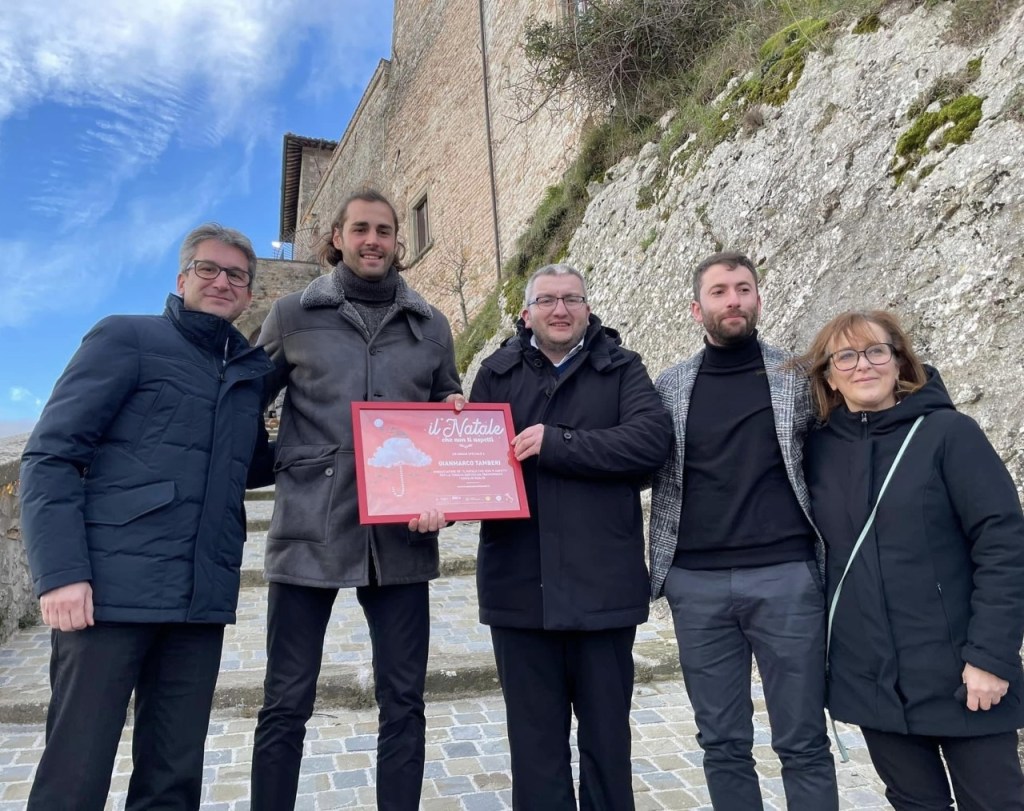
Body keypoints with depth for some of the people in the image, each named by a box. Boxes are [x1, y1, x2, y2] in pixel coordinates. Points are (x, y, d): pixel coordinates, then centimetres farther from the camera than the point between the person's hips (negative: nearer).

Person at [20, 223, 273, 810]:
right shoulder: (127, 338, 2)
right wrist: (60, 570, -15)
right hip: (111, 591, -4)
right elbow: (51, 455, -5)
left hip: (202, 601, 5)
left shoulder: (252, 372, 15)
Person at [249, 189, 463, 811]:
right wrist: (277, 460, 0)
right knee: (286, 704, 7)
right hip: (309, 533, -1)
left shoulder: (431, 326, 11)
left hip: (400, 537, 2)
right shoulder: (294, 314, 6)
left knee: (403, 702, 9)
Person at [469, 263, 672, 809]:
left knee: (607, 736, 15)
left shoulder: (620, 368, 4)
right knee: (535, 741, 13)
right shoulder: (497, 373, 9)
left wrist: (556, 444, -16)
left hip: (602, 584, -1)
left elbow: (652, 438, -12)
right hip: (521, 586, 1)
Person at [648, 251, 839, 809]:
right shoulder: (670, 386, 6)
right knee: (722, 744, 12)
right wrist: (659, 566, 1)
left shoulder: (798, 375, 4)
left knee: (803, 742, 7)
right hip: (696, 584, 2)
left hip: (785, 577, -1)